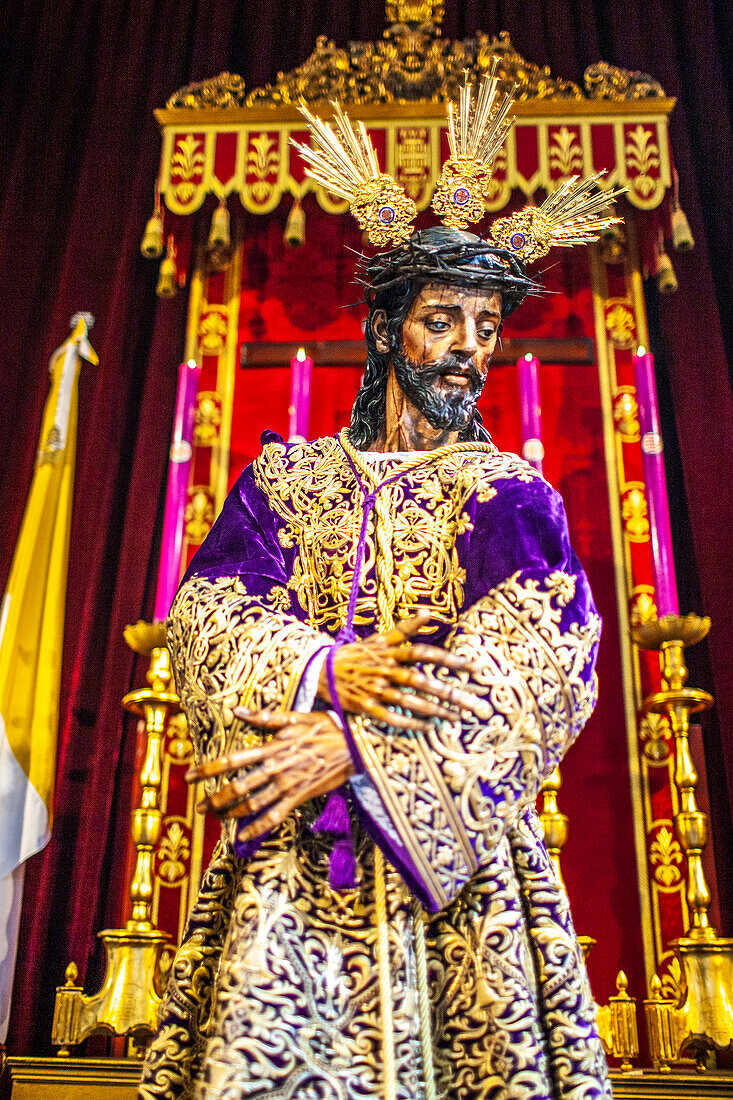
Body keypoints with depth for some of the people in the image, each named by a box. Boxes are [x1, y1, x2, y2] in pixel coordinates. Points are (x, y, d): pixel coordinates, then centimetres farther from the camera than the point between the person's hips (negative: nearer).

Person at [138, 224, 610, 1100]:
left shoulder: (510, 493, 10)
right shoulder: (287, 476, 14)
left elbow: (547, 653, -7)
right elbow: (208, 613, 2)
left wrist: (355, 741, -18)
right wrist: (326, 668, -19)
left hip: (457, 836, 0)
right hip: (290, 847, 1)